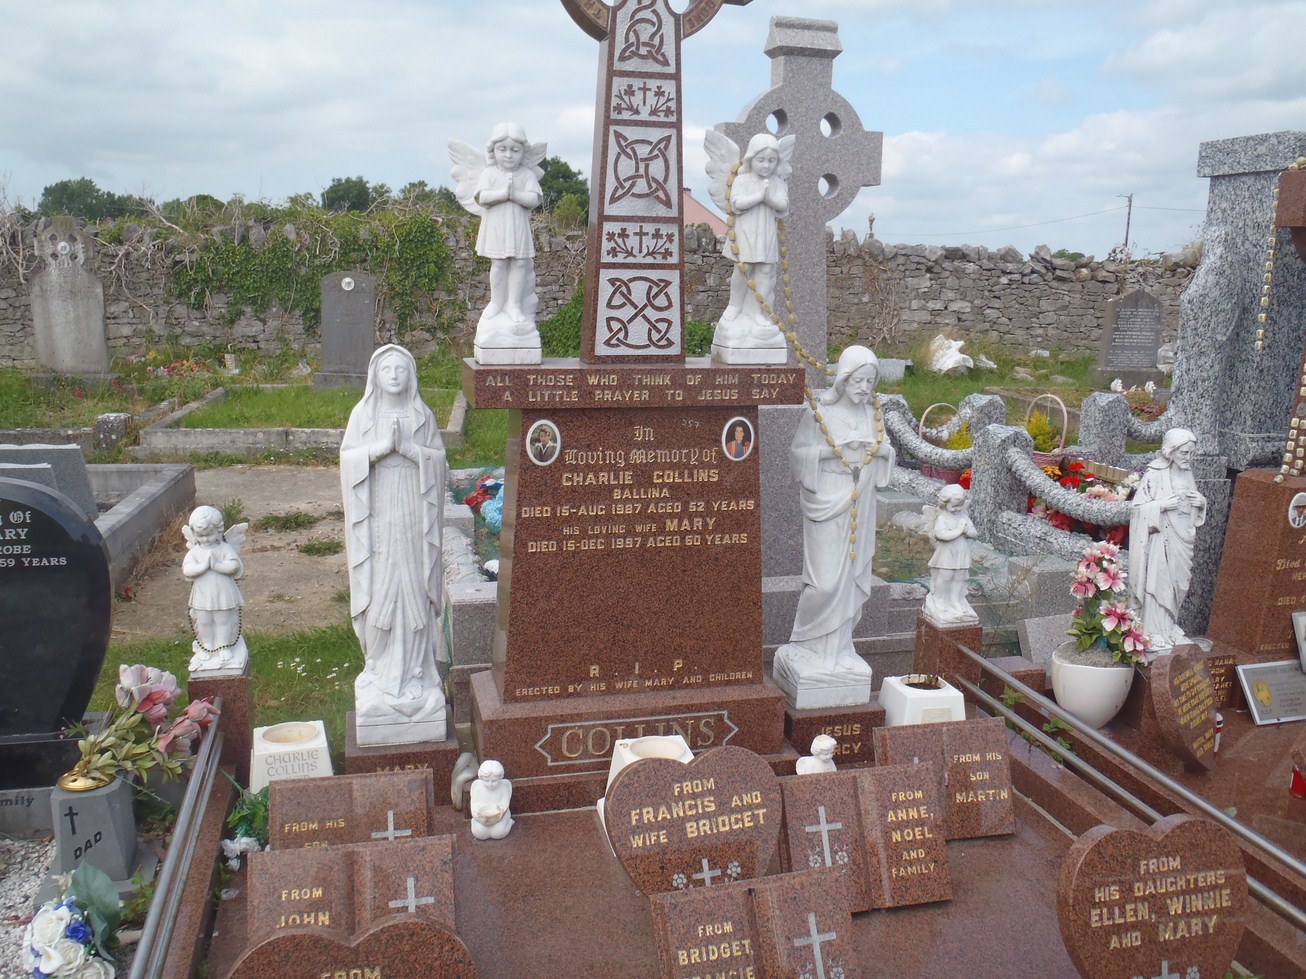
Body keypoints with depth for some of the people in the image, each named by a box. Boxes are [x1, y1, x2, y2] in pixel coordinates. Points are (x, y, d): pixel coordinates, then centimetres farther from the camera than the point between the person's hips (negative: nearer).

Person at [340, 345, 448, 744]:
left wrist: (407, 448, -14)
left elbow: (438, 458, 1)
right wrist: (379, 448, -16)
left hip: (412, 514, 0)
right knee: (379, 587, 1)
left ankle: (414, 665, 13)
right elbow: (348, 458, -1)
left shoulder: (422, 414, 5)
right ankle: (382, 662, 15)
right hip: (377, 514, 0)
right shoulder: (362, 414, 3)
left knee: (413, 584, 2)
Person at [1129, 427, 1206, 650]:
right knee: (1158, 583, -3)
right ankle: (1154, 632, 7)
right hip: (1161, 538, -7)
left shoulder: (1187, 473, 7)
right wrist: (1162, 505, -25)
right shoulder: (1155, 474, -13)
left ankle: (1170, 626, 27)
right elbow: (1137, 507, -13)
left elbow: (1194, 503, 19)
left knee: (1178, 583, 14)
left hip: (1182, 539, 7)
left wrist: (1201, 502, -2)